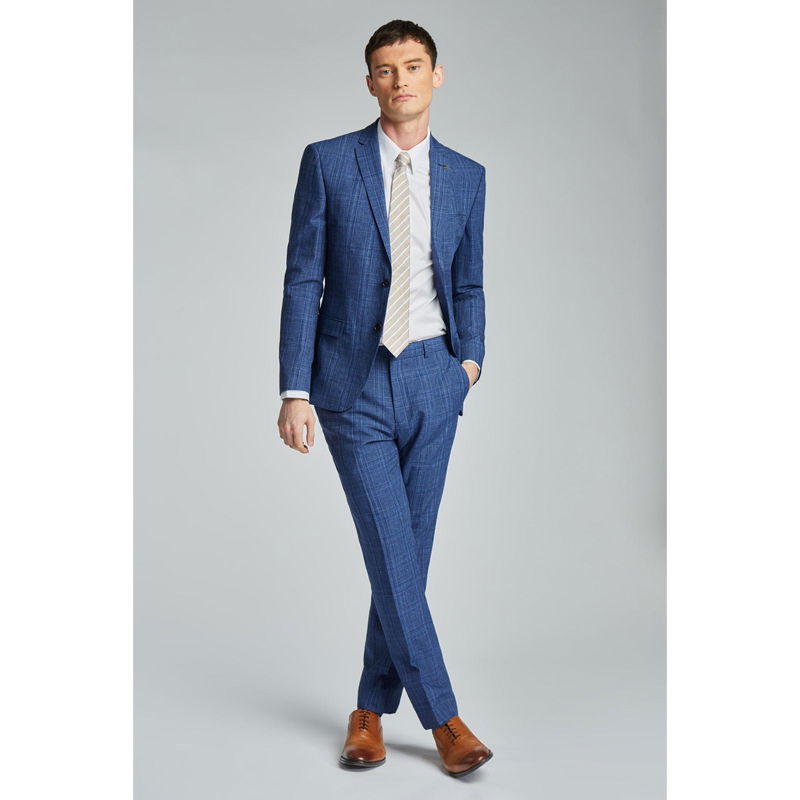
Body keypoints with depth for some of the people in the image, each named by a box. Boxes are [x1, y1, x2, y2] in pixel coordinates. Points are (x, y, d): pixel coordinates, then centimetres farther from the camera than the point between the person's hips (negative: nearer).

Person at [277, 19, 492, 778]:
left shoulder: (465, 176, 8)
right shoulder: (327, 162, -1)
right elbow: (302, 280, -3)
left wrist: (470, 357, 1)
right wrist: (294, 390, -8)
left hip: (432, 380, 3)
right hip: (354, 382, -3)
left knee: (409, 552, 7)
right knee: (391, 554, -5)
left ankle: (372, 709, 22)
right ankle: (442, 716, 8)